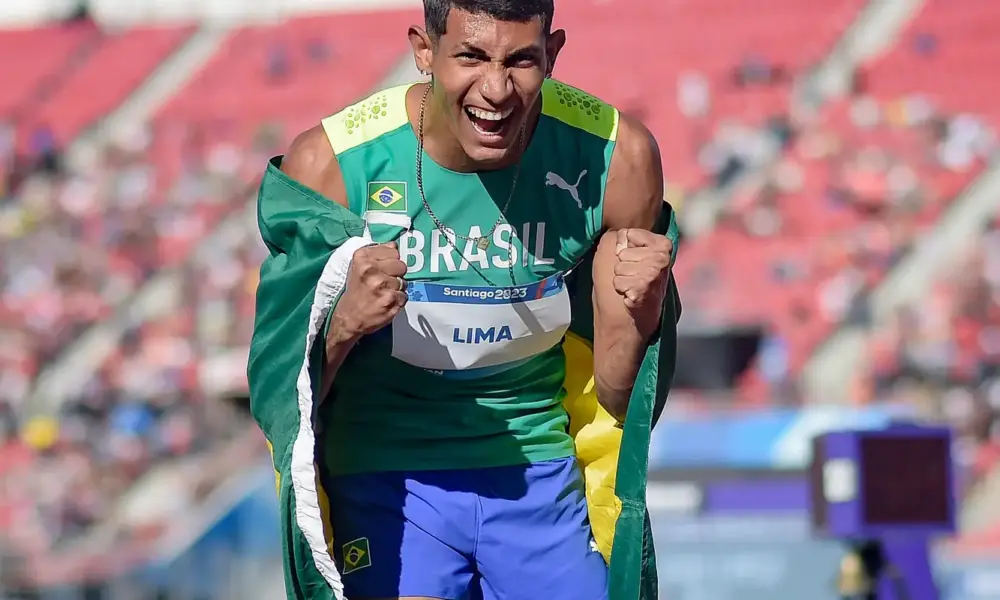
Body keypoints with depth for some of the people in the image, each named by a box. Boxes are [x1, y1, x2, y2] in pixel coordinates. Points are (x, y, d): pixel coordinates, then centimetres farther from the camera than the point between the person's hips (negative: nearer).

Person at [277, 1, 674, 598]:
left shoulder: (616, 156, -11)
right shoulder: (332, 163, -17)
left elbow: (618, 396, -2)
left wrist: (642, 315, -22)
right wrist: (345, 321, -29)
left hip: (539, 474, 2)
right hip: (385, 477, -2)